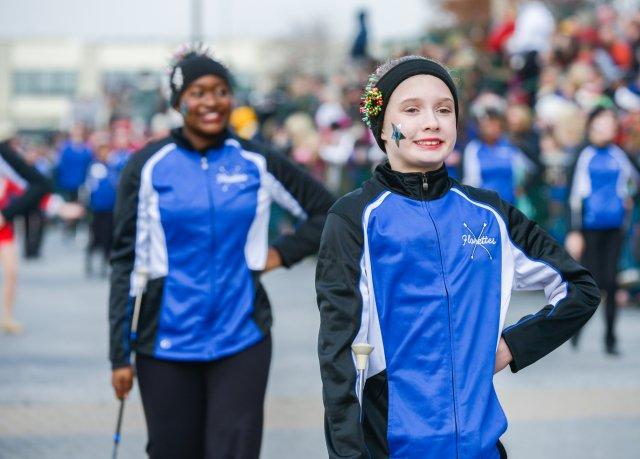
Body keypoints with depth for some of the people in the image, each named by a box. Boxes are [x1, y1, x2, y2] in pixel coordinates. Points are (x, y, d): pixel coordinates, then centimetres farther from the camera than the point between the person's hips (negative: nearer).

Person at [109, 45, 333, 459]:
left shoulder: (256, 163, 4)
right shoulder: (149, 167, 0)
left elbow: (326, 211, 15)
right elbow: (126, 262, 1)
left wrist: (283, 253, 1)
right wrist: (120, 354, -3)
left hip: (241, 341, 0)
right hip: (167, 343, 0)